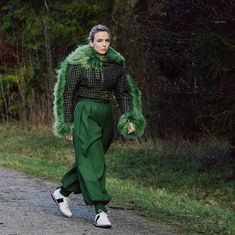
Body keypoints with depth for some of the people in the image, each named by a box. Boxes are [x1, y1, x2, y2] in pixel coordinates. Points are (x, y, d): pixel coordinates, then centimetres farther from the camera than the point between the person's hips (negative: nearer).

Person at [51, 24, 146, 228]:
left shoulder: (116, 64, 5)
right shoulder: (78, 62, -6)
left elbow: (124, 93, 6)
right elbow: (67, 93, -3)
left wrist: (130, 118, -7)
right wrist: (67, 123, -5)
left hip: (106, 115, 5)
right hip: (84, 114, -5)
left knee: (88, 160, 12)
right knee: (93, 162, -11)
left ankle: (63, 192, 32)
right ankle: (100, 210, -12)